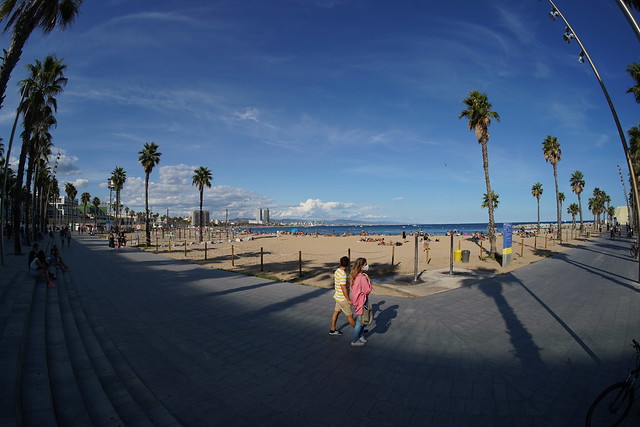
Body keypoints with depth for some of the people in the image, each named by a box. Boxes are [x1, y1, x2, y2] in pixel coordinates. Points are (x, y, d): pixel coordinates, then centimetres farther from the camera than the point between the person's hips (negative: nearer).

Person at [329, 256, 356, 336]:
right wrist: (348, 300, -19)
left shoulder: (336, 271, 2)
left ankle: (332, 330, 26)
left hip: (338, 296, 9)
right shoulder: (343, 274, -26)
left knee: (336, 312, 17)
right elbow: (343, 288, -25)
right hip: (343, 299, -9)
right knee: (350, 315, 6)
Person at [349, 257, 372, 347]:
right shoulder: (363, 277, -27)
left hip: (356, 300, 9)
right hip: (361, 302, -9)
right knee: (360, 322, 7)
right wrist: (368, 280, -16)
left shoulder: (355, 276, 1)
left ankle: (361, 335, 40)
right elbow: (367, 291, -21)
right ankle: (354, 341, 20)